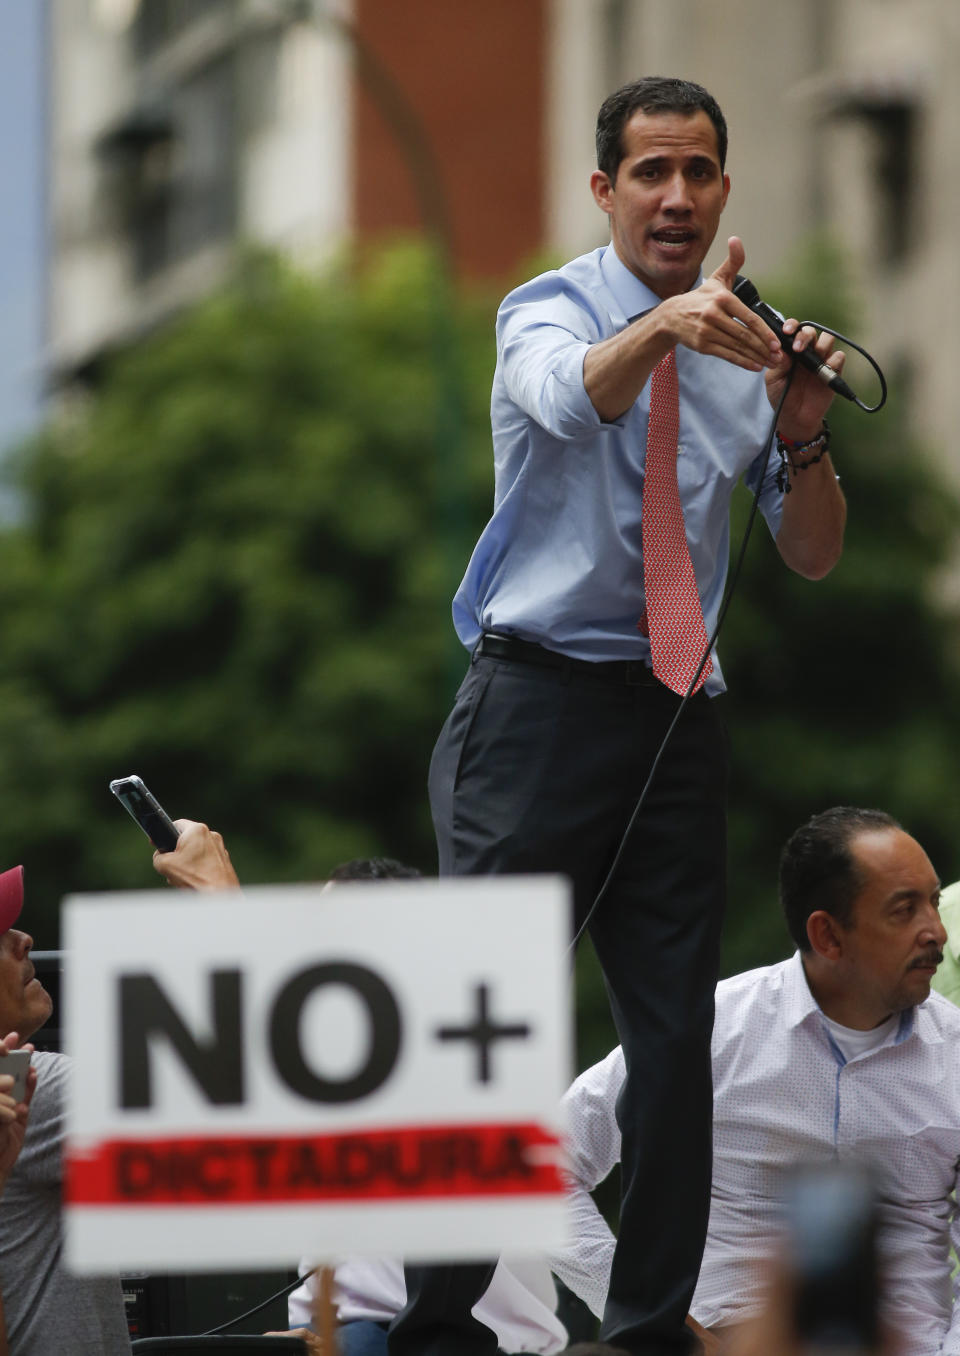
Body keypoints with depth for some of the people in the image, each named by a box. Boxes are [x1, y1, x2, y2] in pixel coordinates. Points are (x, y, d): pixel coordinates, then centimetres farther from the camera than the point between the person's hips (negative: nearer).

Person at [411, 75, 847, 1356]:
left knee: (677, 1033, 5)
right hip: (543, 705, -5)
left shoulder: (746, 347, 12)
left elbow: (812, 556, 10)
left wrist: (805, 435, -10)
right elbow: (574, 396, -27)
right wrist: (665, 325, -48)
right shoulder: (549, 314, -2)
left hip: (677, 717, 5)